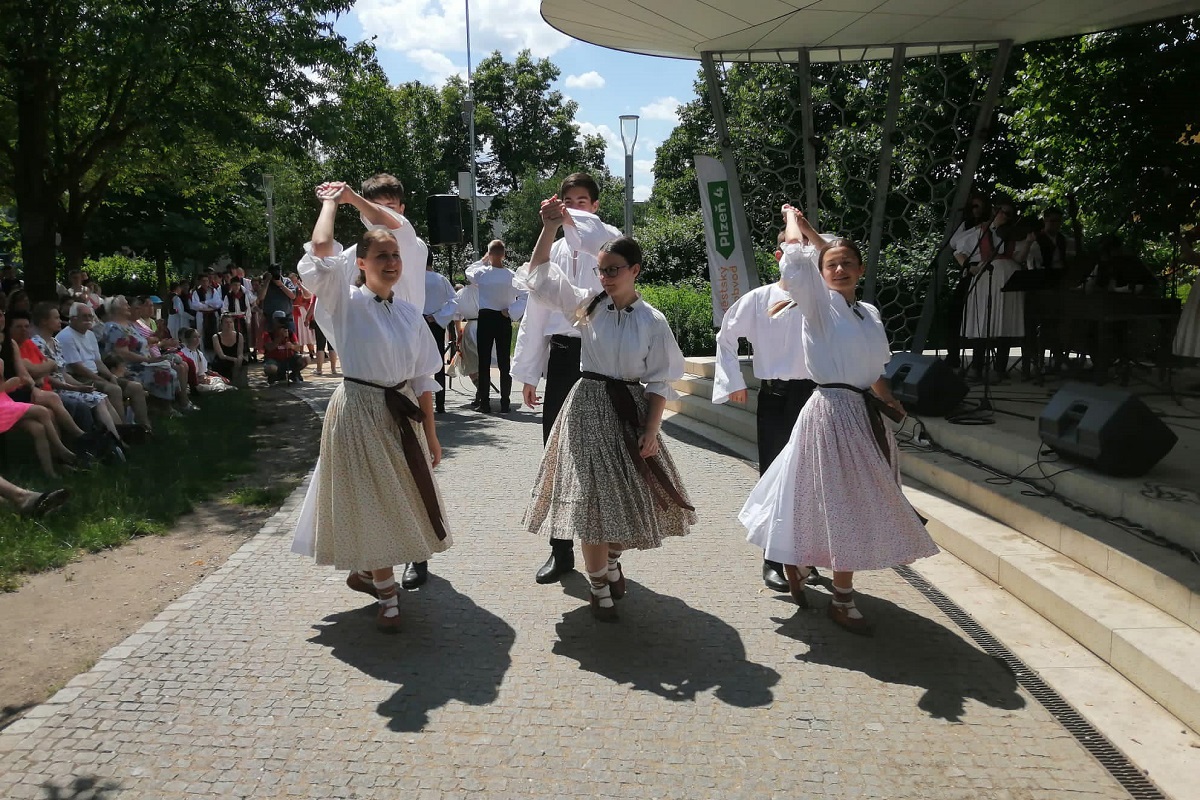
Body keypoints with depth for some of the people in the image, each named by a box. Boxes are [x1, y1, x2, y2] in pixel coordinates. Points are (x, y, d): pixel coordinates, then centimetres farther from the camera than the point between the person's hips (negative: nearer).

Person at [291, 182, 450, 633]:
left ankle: (364, 571, 40)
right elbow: (322, 249, -23)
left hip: (402, 413, 5)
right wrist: (331, 201, -7)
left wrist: (430, 433, 8)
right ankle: (387, 596, 18)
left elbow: (423, 378, 8)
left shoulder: (410, 314, 5)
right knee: (370, 503, 3)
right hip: (359, 410, -5)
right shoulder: (346, 302, -7)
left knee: (398, 500, 16)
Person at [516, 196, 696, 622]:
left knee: (628, 496, 11)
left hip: (631, 410, 0)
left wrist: (651, 431, -8)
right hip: (589, 407, 0)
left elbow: (660, 383, -3)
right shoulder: (588, 305, -1)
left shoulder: (653, 321, -4)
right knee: (591, 498, 0)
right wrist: (550, 227, -11)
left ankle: (612, 560, 40)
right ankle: (599, 587, 16)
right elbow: (539, 274, -2)